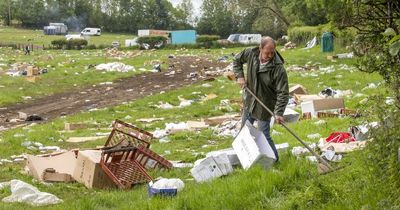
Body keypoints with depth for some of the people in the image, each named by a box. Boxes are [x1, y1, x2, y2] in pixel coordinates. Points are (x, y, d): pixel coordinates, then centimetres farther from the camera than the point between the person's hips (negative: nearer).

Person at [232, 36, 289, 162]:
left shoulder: (278, 68, -27)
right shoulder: (251, 54, -14)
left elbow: (283, 93, -25)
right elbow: (237, 60, 9)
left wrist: (278, 113, -32)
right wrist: (239, 76, -5)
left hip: (265, 106, -6)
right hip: (249, 102, 6)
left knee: (264, 135, -1)